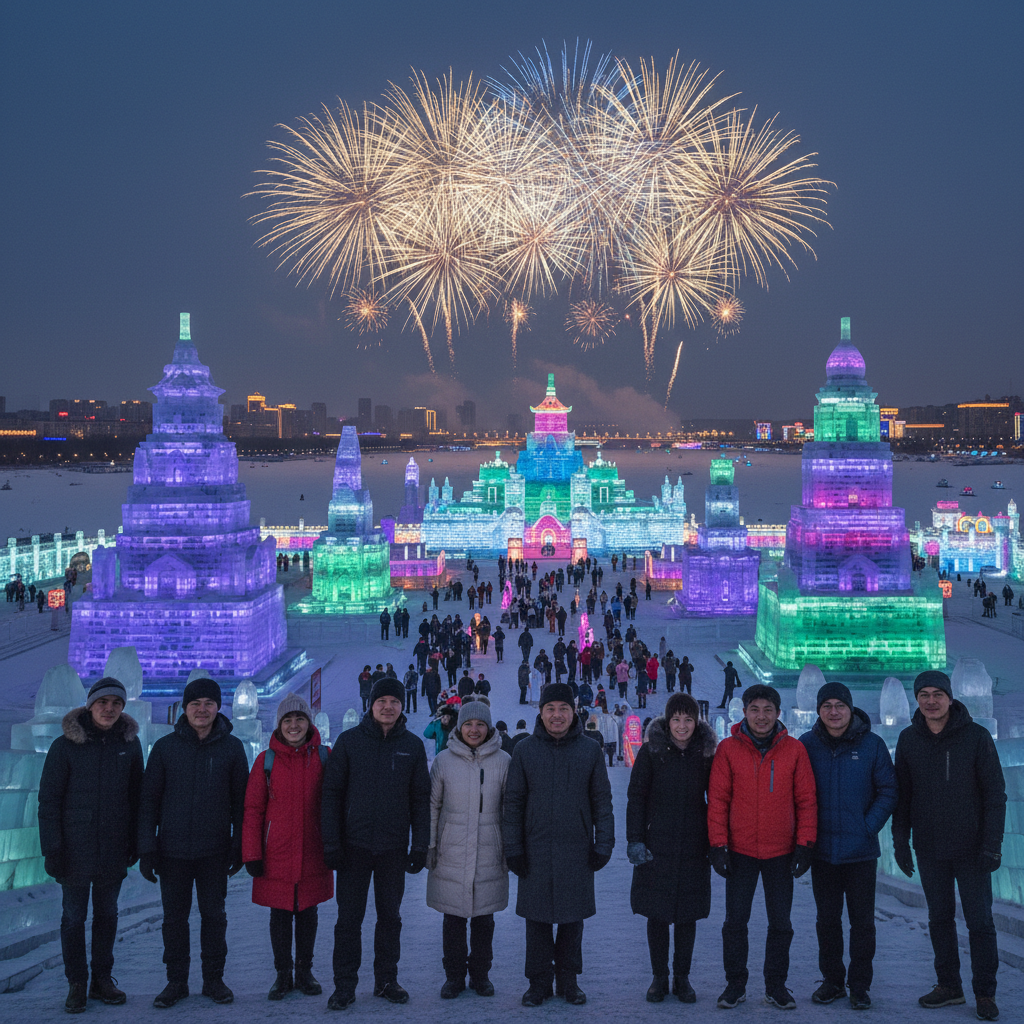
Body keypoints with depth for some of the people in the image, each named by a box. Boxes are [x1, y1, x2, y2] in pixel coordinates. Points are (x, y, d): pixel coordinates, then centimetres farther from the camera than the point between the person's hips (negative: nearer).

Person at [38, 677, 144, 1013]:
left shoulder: (129, 744, 3)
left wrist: (135, 841, 6)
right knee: (74, 917, 5)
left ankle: (102, 979, 22)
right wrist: (51, 848, -10)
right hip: (75, 850, -3)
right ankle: (76, 983, 15)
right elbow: (48, 800, -5)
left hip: (114, 851, 3)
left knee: (107, 914, 11)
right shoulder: (65, 746, -6)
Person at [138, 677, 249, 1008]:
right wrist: (147, 849, -3)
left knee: (214, 916, 8)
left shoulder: (232, 748, 1)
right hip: (172, 851, 0)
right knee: (174, 918, 7)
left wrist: (239, 847, 0)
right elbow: (149, 800, 2)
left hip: (214, 852, 0)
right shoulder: (165, 747, 1)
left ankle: (213, 979, 19)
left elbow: (240, 802, 4)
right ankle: (176, 982, 18)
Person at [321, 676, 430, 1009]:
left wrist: (420, 845, 0)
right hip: (354, 845, -1)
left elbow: (421, 798, 6)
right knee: (349, 919, 2)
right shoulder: (349, 741, 0)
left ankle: (387, 980, 21)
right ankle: (345, 986, 10)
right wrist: (331, 842, -6)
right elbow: (332, 793, 0)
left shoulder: (412, 745, 4)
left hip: (394, 847, 2)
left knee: (390, 918, 10)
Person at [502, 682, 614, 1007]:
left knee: (573, 919, 7)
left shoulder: (590, 750, 3)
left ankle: (568, 980, 21)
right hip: (536, 849, 0)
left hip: (577, 850, 0)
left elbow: (602, 801, 6)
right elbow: (513, 801, 3)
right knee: (537, 919, 5)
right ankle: (539, 982, 16)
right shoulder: (524, 750, 2)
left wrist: (603, 844, 1)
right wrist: (512, 847, -1)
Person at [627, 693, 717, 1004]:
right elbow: (636, 797, -2)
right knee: (657, 914, 4)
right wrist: (635, 839, -8)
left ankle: (682, 977, 20)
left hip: (694, 847, 1)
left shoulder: (706, 753, 1)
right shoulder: (651, 751, -3)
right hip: (656, 845, -1)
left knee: (688, 914, 7)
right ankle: (659, 978, 17)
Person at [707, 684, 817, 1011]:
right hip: (740, 851, 0)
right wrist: (718, 845, -6)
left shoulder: (794, 750, 0)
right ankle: (735, 984, 18)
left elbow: (807, 800, 2)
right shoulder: (728, 749, -2)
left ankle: (776, 985, 21)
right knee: (735, 921, 5)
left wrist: (805, 843, -3)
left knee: (780, 923, 8)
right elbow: (717, 799, -1)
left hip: (781, 852, 1)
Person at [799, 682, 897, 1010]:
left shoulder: (872, 745, -3)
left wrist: (868, 827, -7)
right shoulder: (807, 745, 1)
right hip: (822, 849, 2)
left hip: (861, 850, -1)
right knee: (827, 919, 10)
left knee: (862, 920, 4)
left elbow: (888, 791, 2)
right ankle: (832, 980, 22)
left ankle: (860, 986, 15)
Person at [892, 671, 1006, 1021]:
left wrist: (992, 844, -12)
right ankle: (948, 985, 20)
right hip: (929, 849, 3)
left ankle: (985, 993, 12)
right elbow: (901, 794, 7)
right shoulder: (908, 740, 2)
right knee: (940, 919, 10)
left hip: (971, 848, -3)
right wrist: (900, 841, 2)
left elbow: (995, 793, -6)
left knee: (980, 922, 1)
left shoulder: (976, 736, -6)